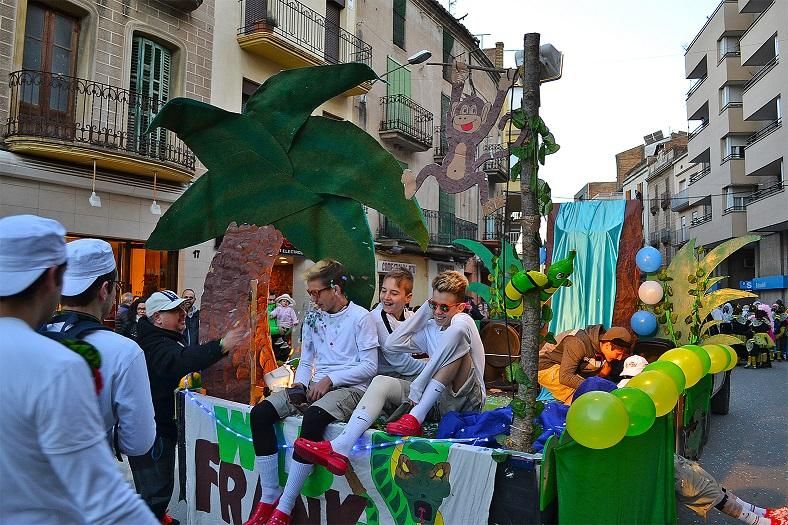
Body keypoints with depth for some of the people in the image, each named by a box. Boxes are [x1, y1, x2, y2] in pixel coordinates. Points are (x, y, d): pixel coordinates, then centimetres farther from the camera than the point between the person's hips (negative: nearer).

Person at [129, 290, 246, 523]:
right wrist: (221, 346, -58)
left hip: (161, 422, 11)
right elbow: (181, 360, -46)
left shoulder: (168, 338, 10)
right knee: (156, 487, -7)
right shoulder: (155, 344, -25)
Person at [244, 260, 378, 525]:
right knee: (260, 413, -14)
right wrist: (300, 384, -2)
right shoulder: (312, 318, 13)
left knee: (313, 418, -37)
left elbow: (369, 366, -9)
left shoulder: (361, 317, -6)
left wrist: (330, 379, -15)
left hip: (350, 387, -6)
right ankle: (269, 496, -6)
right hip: (316, 385, 7)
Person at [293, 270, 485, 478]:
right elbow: (392, 344, 6)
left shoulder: (463, 320, -3)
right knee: (381, 382, -15)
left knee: (458, 328, -28)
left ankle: (416, 416, -32)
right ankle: (340, 448, -32)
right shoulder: (430, 327, 16)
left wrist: (416, 388, -21)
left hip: (466, 400, -6)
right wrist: (425, 309, 7)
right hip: (437, 401, 6)